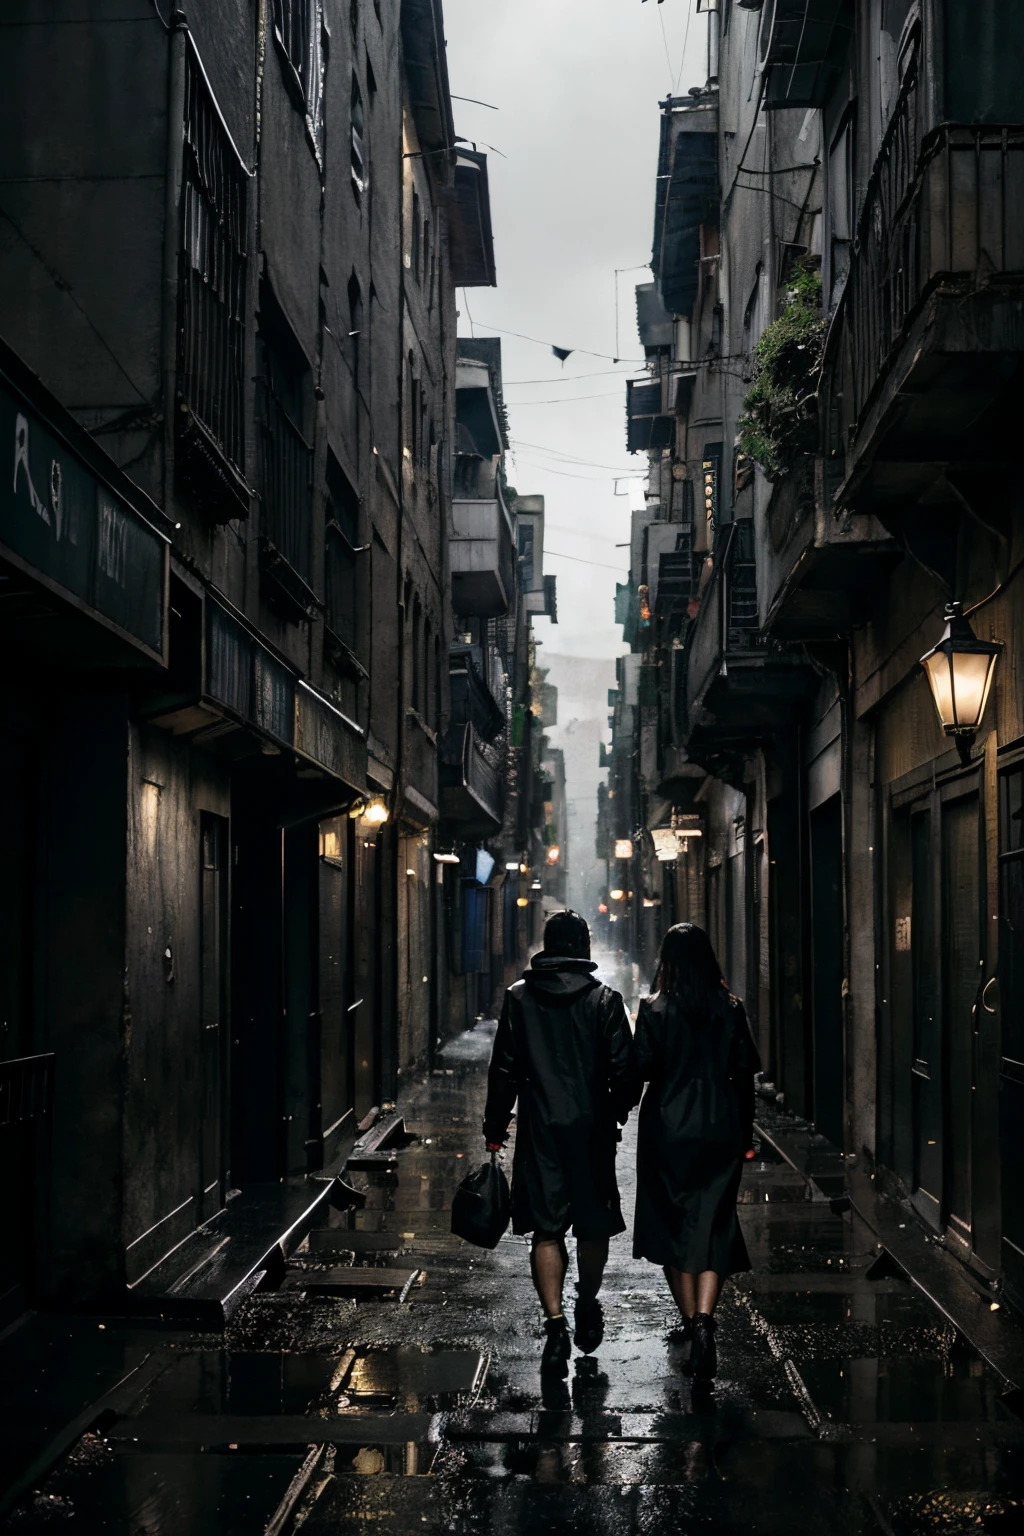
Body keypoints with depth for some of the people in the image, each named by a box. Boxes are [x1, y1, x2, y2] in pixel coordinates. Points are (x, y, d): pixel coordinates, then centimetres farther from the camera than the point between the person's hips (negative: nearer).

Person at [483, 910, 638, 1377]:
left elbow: (504, 1069, 0)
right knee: (593, 1226, 16)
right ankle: (587, 1312, 29)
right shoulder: (604, 999, -3)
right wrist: (616, 1112, 14)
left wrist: (495, 1128, 8)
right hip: (592, 1128, 0)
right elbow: (625, 1070, -3)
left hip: (540, 1130, 0)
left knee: (546, 1230, 2)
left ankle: (555, 1322, -10)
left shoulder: (519, 997, 0)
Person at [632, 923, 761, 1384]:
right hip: (720, 1130, 1)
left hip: (667, 1130, -1)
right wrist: (745, 1135, 11)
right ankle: (704, 1320, -19)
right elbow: (745, 1072, 3)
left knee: (672, 1224, 13)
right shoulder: (730, 1009, 0)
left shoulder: (654, 1009, -6)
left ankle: (690, 1320, 20)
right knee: (712, 1226, -1)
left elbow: (643, 1067, -11)